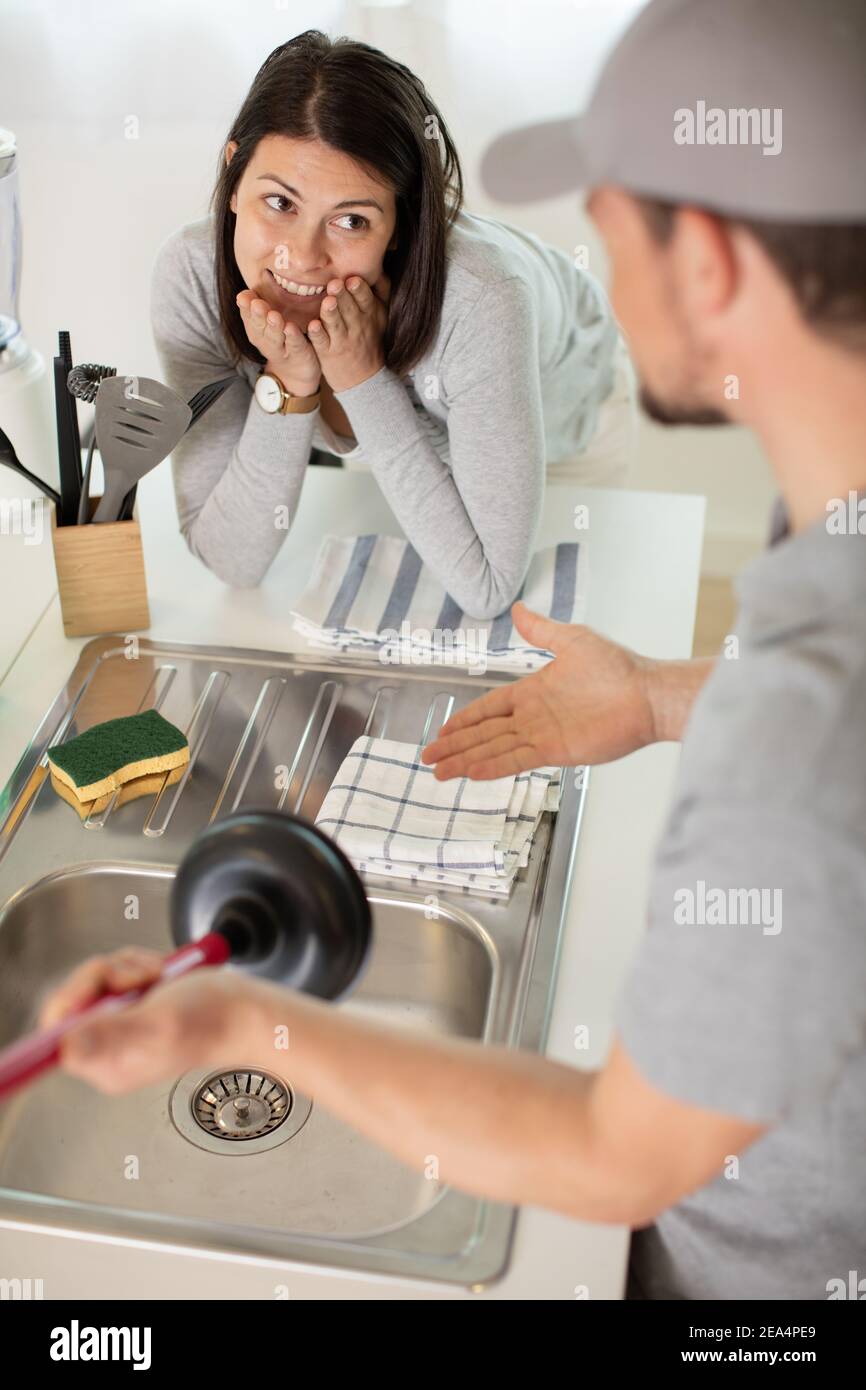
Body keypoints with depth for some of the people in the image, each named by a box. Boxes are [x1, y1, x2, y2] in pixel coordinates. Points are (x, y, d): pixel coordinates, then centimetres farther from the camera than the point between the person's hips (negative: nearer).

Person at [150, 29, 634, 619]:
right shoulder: (191, 272, -35)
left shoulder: (479, 300, -46)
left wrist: (365, 381, -45)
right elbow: (232, 561, -30)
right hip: (379, 439, 2)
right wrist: (288, 384, -44)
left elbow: (488, 589, -40)